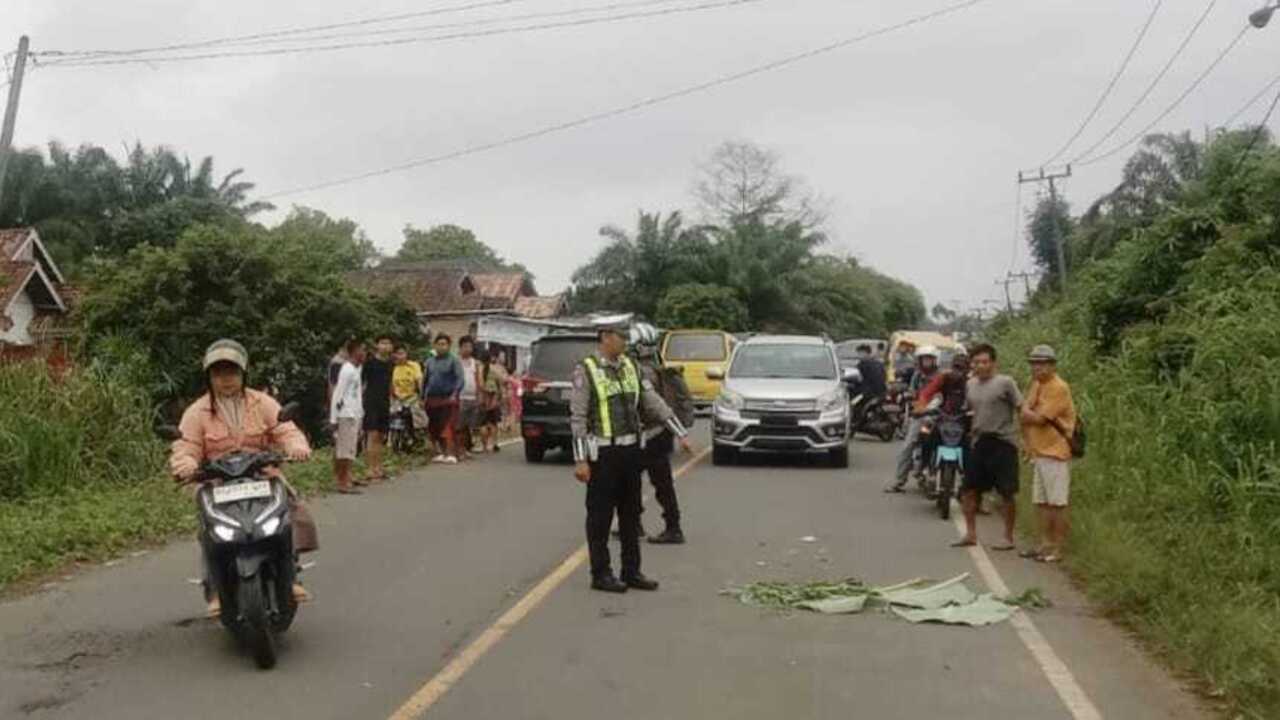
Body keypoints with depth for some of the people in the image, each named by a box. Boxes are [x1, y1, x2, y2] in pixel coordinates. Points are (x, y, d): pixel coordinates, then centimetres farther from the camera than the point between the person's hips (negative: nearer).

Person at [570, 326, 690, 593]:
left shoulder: (630, 367, 9)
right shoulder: (586, 371, -9)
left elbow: (653, 402, 11)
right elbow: (577, 417, -12)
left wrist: (681, 433, 6)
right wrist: (580, 460, -16)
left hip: (630, 449, 7)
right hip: (602, 453, -6)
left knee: (631, 513, 12)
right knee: (600, 516, 3)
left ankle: (631, 571, 22)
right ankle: (601, 574, 12)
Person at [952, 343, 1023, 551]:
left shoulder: (1005, 383, -8)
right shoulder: (970, 385, 11)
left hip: (1003, 442, -6)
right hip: (979, 442, 6)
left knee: (1007, 493, 2)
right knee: (968, 489, 7)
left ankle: (1008, 537, 13)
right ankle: (971, 534, 19)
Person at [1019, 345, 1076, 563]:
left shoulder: (1058, 388, -13)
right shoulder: (1037, 385, 16)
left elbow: (1039, 418, -19)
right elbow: (1027, 413, 13)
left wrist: (1027, 414, 0)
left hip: (1055, 453, -9)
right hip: (1038, 452, 9)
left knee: (1058, 503, -4)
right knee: (1041, 502, 13)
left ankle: (1057, 548, 1)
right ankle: (1045, 544, 20)